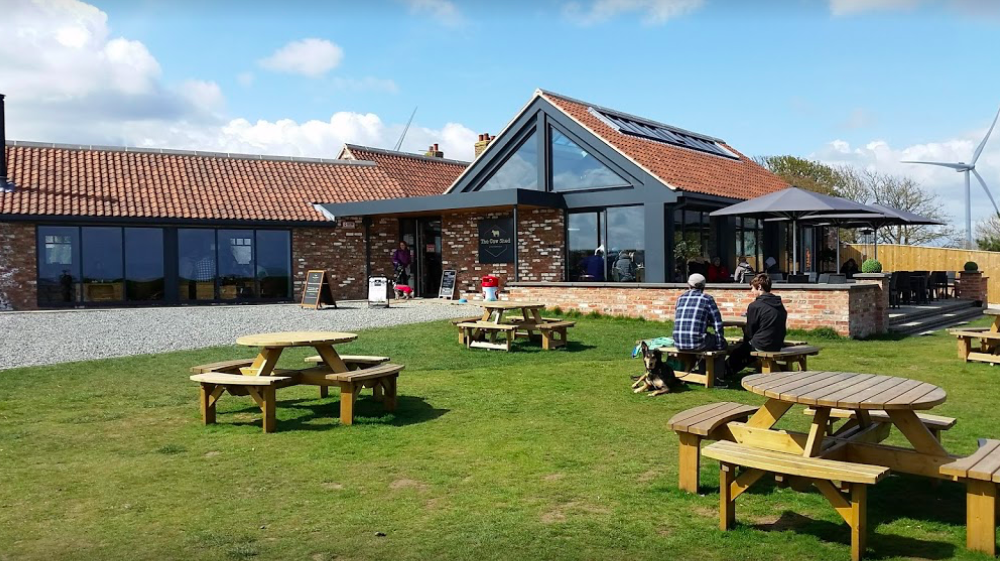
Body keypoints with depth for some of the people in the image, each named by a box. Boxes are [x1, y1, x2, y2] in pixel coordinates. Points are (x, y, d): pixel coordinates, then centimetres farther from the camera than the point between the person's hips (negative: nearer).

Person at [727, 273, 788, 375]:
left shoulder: (754, 306, -15)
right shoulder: (780, 305, 7)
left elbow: (749, 332, -8)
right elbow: (781, 329, 14)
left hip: (762, 346, -8)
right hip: (777, 346, 8)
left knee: (735, 351, 13)